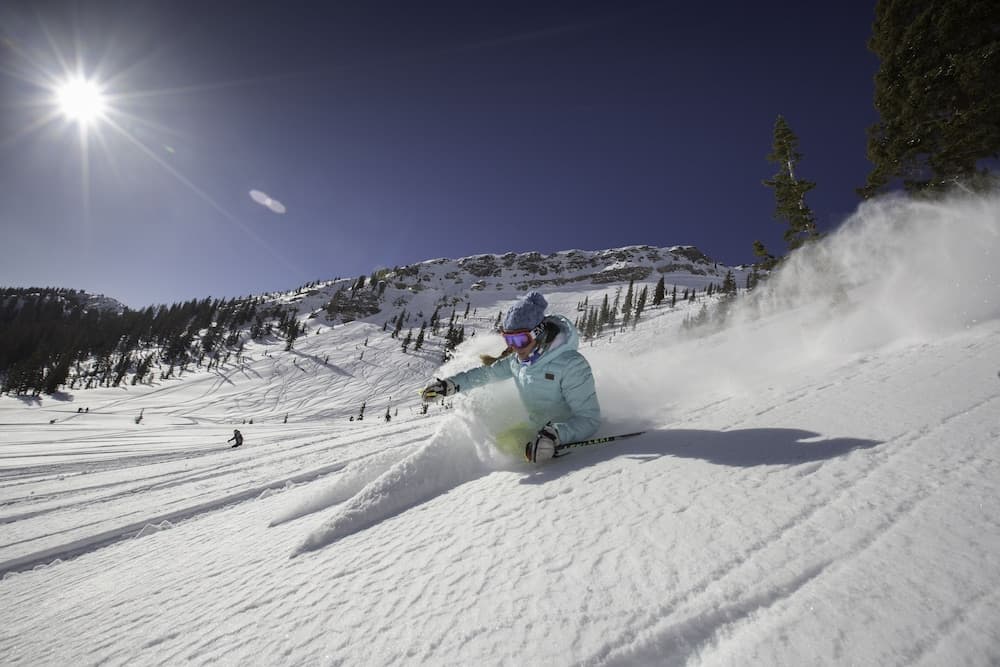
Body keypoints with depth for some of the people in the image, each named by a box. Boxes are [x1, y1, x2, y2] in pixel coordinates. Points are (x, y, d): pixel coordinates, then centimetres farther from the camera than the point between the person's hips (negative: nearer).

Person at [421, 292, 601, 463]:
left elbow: (589, 419, -28)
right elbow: (488, 372, 11)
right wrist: (449, 384, 5)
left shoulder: (571, 365, -28)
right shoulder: (517, 359, -6)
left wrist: (554, 435, -44)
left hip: (568, 441, -7)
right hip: (537, 431, 7)